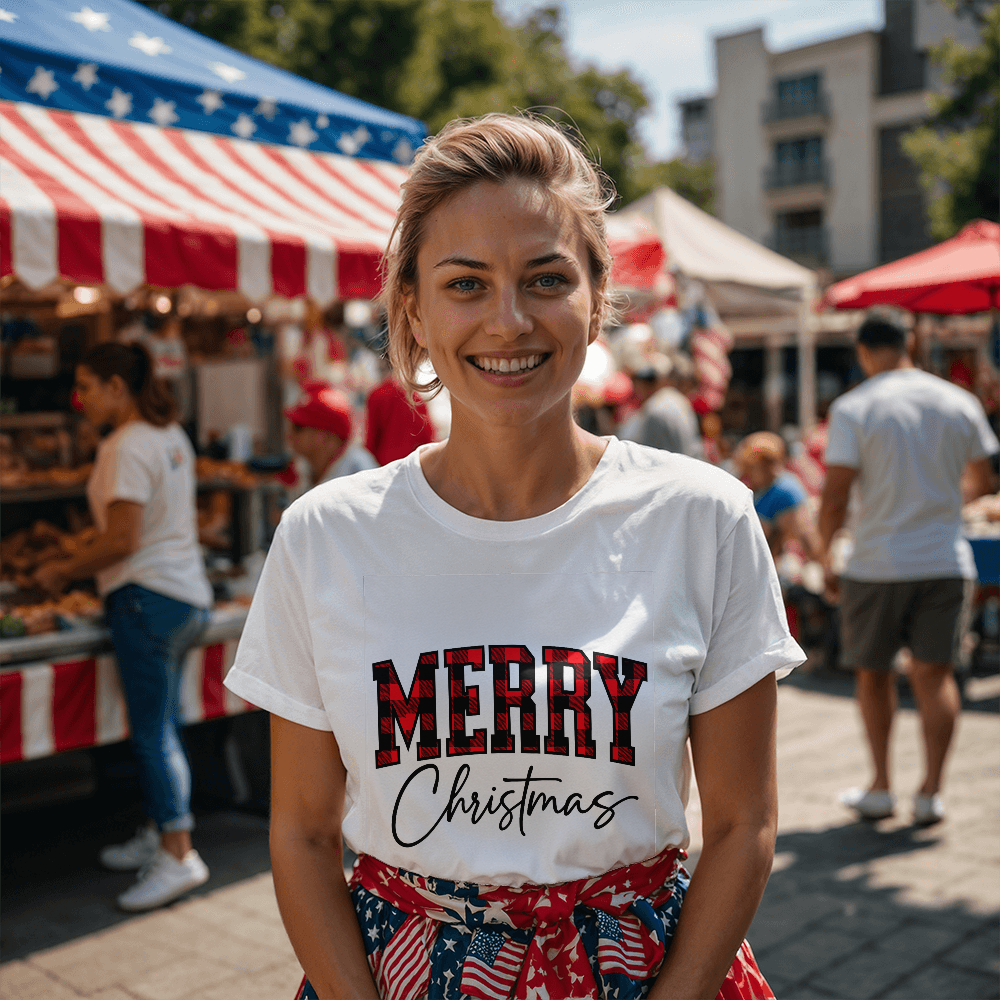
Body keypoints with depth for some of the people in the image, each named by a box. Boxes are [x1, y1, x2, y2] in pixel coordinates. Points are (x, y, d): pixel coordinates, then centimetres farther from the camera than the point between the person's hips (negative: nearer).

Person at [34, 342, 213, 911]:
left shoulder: (127, 448, -15)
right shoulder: (172, 435, 13)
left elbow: (123, 541, -20)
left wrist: (64, 572, -6)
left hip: (148, 597, -9)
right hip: (188, 594, 10)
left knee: (153, 733, -5)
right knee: (163, 728, 17)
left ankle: (178, 856, -2)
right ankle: (162, 833, 27)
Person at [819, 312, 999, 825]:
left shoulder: (853, 408, -8)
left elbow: (834, 498, -13)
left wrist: (825, 557, 0)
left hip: (876, 565, -2)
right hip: (946, 561, 3)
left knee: (872, 672, 13)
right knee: (934, 673, 7)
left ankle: (881, 787, 18)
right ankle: (931, 792, 4)